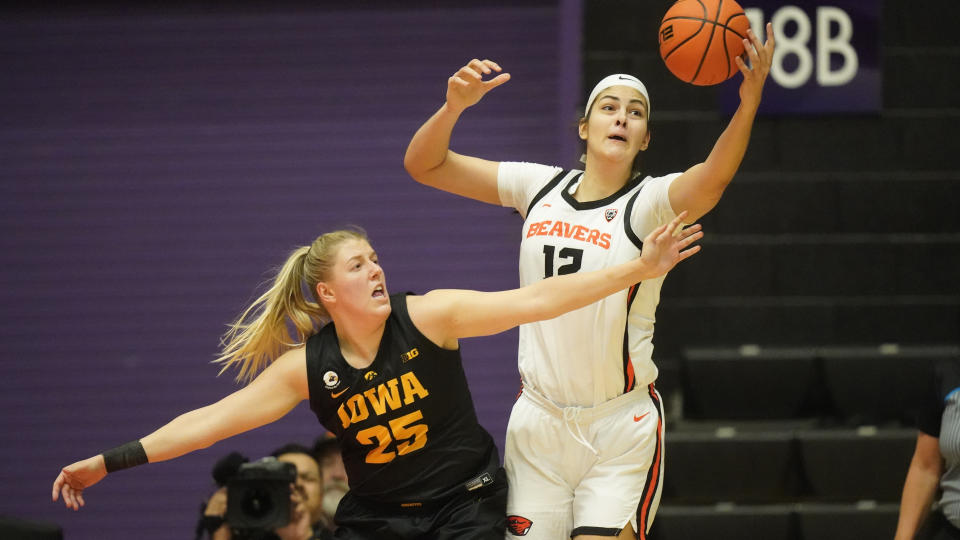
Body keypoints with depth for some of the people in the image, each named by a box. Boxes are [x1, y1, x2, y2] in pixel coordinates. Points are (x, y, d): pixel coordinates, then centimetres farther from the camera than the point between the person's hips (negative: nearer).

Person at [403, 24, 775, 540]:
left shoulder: (650, 203, -8)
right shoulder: (539, 187, 4)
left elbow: (711, 180, -31)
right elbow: (423, 165, 4)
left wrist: (748, 105, -50)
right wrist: (454, 105, -17)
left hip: (621, 427, -3)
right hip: (539, 420, 3)